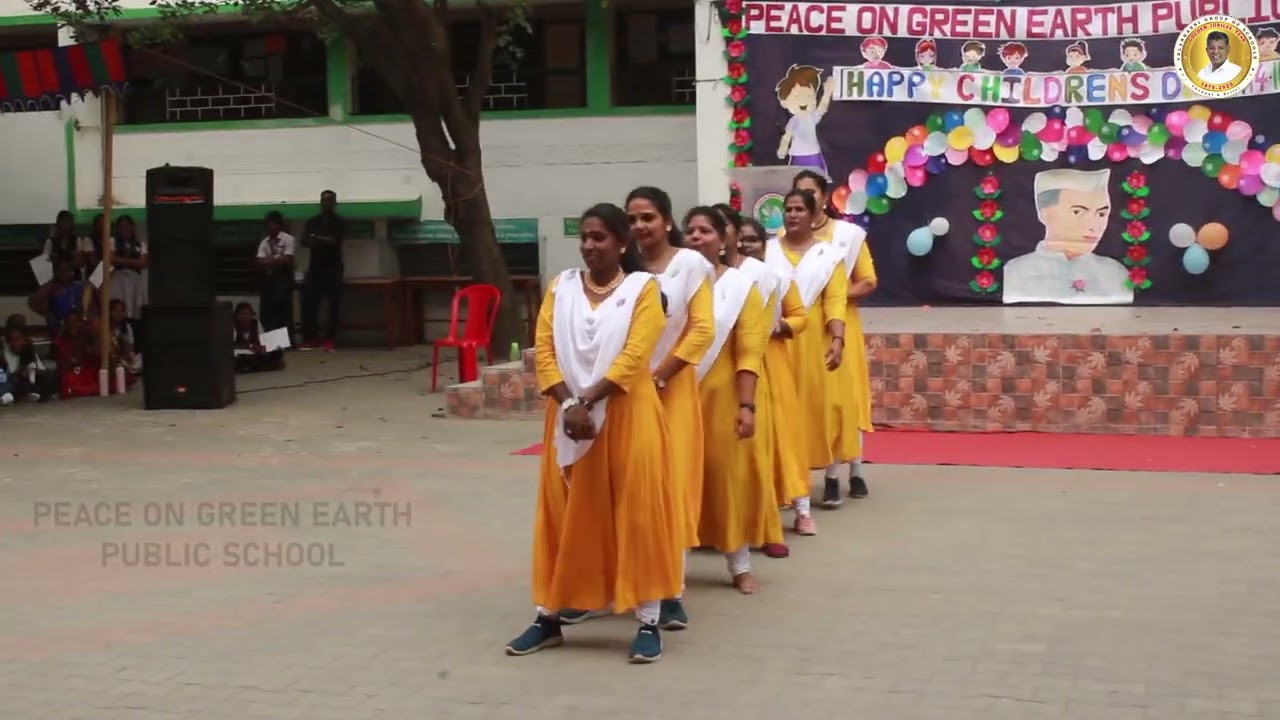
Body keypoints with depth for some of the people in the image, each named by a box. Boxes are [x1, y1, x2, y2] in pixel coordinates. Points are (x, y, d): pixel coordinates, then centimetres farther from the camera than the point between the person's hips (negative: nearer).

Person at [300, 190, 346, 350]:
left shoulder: (340, 222, 2)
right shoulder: (312, 222, 12)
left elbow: (335, 241, -11)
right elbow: (304, 241, 0)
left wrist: (317, 238, -8)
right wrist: (325, 241, -15)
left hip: (333, 268, -3)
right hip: (315, 267, 3)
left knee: (332, 305, -5)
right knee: (308, 302, -4)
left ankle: (330, 340, -1)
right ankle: (310, 338, 1)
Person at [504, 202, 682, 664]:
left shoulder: (643, 288, -3)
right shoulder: (561, 288, 7)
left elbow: (634, 356, -13)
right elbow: (544, 352, -1)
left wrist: (588, 402, -19)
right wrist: (569, 406, -14)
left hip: (626, 416, -3)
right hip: (567, 415, 4)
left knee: (637, 512, 0)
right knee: (564, 516, 10)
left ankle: (648, 622, 7)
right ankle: (548, 616, 19)